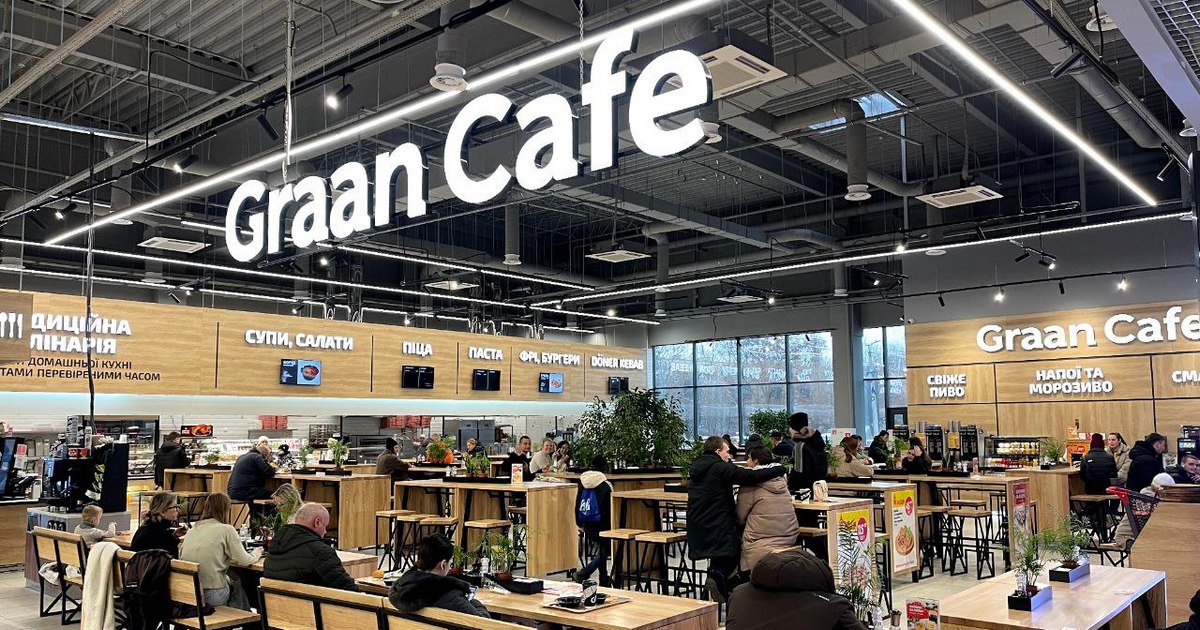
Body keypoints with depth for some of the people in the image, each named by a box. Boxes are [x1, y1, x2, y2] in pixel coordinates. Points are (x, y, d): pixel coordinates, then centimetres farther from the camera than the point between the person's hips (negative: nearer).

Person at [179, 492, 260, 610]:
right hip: (213, 594, -5)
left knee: (232, 579, 26)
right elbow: (244, 561, -4)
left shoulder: (192, 530, 9)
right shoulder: (226, 530, -6)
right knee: (238, 582, 23)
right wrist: (257, 553, 18)